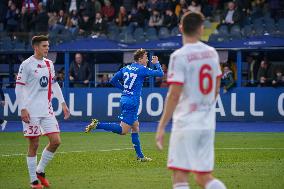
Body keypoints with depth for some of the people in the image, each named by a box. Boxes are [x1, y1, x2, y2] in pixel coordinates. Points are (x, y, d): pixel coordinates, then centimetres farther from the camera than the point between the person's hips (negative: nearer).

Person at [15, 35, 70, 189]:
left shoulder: (49, 64, 12)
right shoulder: (27, 65, -7)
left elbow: (54, 85, 21)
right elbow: (19, 88, -8)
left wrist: (62, 103, 15)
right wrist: (22, 109, -15)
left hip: (47, 110, 6)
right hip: (32, 112, -6)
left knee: (55, 141, -2)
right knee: (34, 145, -1)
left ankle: (40, 171, 16)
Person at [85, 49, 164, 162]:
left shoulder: (126, 68, 12)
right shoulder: (142, 69, -8)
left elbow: (113, 80, 15)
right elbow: (160, 74, -4)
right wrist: (157, 63, 14)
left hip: (124, 99, 9)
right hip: (132, 102, -9)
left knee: (135, 127, 15)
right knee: (123, 130, -11)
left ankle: (140, 156, 18)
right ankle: (98, 125, -21)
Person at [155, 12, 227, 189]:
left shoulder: (179, 56, -12)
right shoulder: (212, 53, 8)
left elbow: (174, 95, -16)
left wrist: (162, 126, -12)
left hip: (186, 123, -6)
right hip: (208, 124, 6)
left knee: (180, 174, -4)